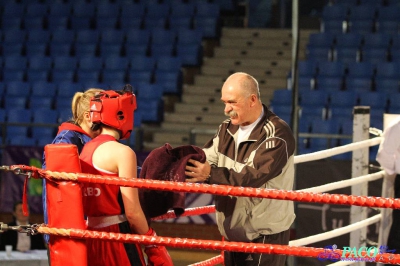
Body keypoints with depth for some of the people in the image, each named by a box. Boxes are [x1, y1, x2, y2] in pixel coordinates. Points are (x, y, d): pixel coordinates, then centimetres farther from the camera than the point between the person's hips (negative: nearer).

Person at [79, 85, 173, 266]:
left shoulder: (86, 150, 10)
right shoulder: (122, 152, -12)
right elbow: (133, 213, -15)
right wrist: (153, 246, -7)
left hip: (92, 239, 8)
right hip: (117, 239, -8)